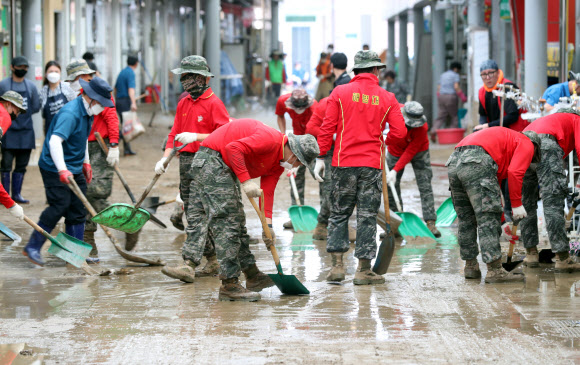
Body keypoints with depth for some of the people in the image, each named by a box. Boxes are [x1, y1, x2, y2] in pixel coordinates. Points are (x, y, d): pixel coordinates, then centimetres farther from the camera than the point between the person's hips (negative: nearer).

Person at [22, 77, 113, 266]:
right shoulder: (70, 113, -24)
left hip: (74, 168, 9)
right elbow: (55, 141, -36)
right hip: (54, 168, -9)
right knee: (59, 206, -13)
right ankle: (33, 247, -4)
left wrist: (86, 162, 26)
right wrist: (62, 170, -44)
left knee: (78, 208, 7)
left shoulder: (88, 111, 8)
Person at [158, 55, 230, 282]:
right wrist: (164, 158, 2)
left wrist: (196, 136, -22)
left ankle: (187, 264, -20)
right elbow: (175, 134, 15)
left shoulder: (214, 103, -8)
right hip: (185, 162, 9)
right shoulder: (183, 104, 16)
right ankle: (213, 261, 20)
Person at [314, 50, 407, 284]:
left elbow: (327, 128, -2)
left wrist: (321, 157, 2)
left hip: (344, 162, 0)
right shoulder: (387, 98, 3)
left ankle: (337, 265, 3)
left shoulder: (340, 93, 1)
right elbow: (399, 132, 0)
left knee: (339, 213, 10)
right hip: (372, 164, 0)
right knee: (367, 216, 4)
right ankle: (363, 270, 4)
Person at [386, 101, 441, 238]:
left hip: (418, 152, -3)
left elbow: (410, 152, -31)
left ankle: (430, 223, -12)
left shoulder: (422, 128, -35)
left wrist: (396, 170, -35)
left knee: (425, 186, -11)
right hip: (395, 152, 3)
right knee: (391, 187, 1)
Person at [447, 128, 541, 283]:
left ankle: (470, 266, 25)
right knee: (488, 218, -6)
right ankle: (495, 270, -8)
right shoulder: (527, 144, 15)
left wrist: (501, 222, 42)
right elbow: (515, 172, -5)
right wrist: (517, 204, 1)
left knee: (465, 219, 17)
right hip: (476, 163, -9)